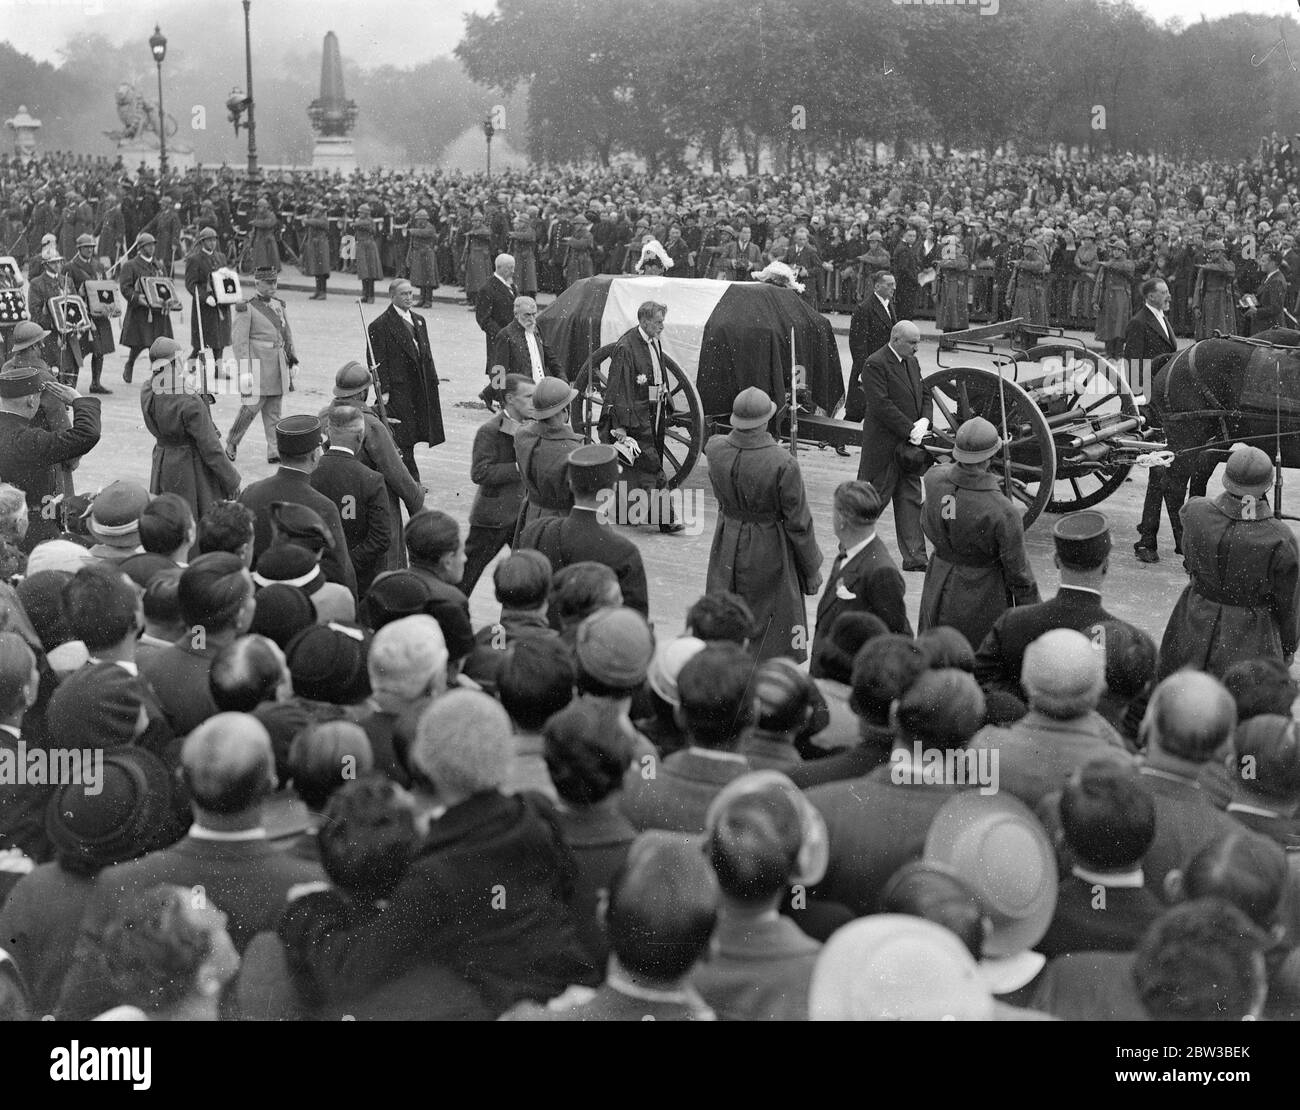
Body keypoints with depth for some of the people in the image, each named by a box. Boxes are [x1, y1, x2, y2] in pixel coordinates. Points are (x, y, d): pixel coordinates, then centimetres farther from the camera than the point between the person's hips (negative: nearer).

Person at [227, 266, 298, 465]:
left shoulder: (278, 305, 12)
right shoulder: (247, 308, -8)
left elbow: (287, 334, 20)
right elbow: (239, 341, -11)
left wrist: (292, 360, 18)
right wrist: (244, 370, -16)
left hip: (278, 365, 6)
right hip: (258, 365, -6)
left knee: (274, 411, 7)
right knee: (251, 407, -6)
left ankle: (275, 452, 9)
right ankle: (231, 445, 11)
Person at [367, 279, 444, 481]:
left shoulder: (419, 321, 16)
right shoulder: (380, 325, -8)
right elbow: (377, 362, -10)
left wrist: (432, 380, 12)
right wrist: (383, 390, -16)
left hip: (420, 387, 7)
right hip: (398, 389, -7)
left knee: (411, 437, 10)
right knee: (403, 438, -4)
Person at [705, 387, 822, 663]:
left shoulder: (715, 450, -14)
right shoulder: (782, 464, -24)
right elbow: (799, 523, -15)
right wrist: (813, 570, -3)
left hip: (728, 547, 4)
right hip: (769, 549, -4)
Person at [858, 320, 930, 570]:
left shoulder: (912, 362, 13)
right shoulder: (875, 364, -14)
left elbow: (925, 396, 15)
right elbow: (881, 405, -21)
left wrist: (924, 422, -5)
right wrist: (910, 430, -20)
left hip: (909, 445, 8)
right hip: (884, 445, -8)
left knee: (911, 500, 7)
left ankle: (914, 557, 9)